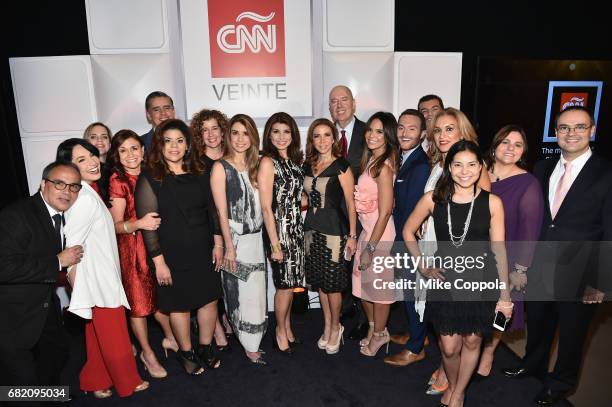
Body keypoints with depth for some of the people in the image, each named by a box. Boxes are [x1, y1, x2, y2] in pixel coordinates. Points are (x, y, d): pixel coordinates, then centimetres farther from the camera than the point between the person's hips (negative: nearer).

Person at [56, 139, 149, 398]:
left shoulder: (88, 193, 6)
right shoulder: (85, 199, -24)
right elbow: (71, 248, -24)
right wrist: (78, 289, -17)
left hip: (101, 277, 9)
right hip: (100, 282, -9)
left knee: (98, 334, 23)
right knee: (114, 336, 11)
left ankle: (96, 382, 40)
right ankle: (128, 383, 30)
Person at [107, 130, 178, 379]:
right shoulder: (118, 181, -11)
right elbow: (116, 225, -14)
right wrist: (139, 224, -30)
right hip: (133, 247, -4)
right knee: (138, 300, 8)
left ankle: (170, 338, 36)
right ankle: (147, 353, 24)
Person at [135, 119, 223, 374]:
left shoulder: (199, 173, 3)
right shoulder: (149, 179, -10)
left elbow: (212, 210, 9)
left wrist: (217, 243, 7)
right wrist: (158, 260, -14)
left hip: (203, 251, 4)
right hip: (172, 255, -4)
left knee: (210, 299, 11)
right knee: (179, 305, 11)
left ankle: (205, 348, 34)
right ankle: (186, 352, 34)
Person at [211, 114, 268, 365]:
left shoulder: (254, 166, 9)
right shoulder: (221, 167, -8)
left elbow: (259, 205, 12)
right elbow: (221, 212, -11)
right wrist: (229, 247, -13)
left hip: (255, 238, 6)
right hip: (235, 239, -6)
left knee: (255, 291, 12)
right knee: (241, 292, 5)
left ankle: (250, 341, 29)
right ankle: (250, 346, 20)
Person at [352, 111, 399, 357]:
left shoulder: (383, 166, -20)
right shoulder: (371, 159, 6)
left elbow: (384, 212, -21)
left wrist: (370, 247, -17)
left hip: (379, 234, -8)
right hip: (367, 230, 8)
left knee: (378, 286, 11)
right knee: (363, 283, 19)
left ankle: (379, 334, 33)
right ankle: (373, 327, 41)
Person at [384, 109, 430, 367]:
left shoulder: (421, 165, -24)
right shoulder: (406, 158, 5)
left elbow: (413, 212, -23)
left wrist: (400, 245, -15)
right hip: (404, 237, 8)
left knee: (413, 291, 7)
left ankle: (415, 348, 26)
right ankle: (416, 334, 42)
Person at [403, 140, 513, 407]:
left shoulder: (492, 203, -8)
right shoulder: (433, 199, -7)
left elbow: (499, 250, -5)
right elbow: (408, 231, 6)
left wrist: (505, 294, -6)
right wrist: (423, 267, 1)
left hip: (480, 282, 0)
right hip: (445, 280, 0)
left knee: (472, 342, 15)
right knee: (449, 347, 7)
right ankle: (451, 385, 41)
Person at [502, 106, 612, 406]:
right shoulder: (542, 169, 2)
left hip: (578, 276, -4)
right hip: (539, 269, 4)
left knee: (571, 333, 18)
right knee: (537, 324, 23)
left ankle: (561, 382, 41)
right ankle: (533, 365, 48)